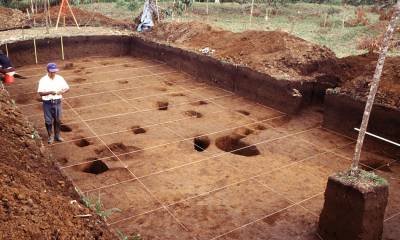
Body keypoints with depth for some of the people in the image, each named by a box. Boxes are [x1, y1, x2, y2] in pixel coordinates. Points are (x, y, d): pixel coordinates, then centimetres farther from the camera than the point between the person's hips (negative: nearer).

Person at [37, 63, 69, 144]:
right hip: (47, 103, -2)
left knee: (58, 120, 14)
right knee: (48, 121, 8)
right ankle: (50, 136, 25)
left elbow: (67, 88, 5)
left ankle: (57, 135, 31)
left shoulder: (60, 78, -2)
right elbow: (40, 93, -14)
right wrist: (50, 92, -29)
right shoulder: (43, 80, -10)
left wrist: (62, 91, -17)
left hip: (57, 102, 3)